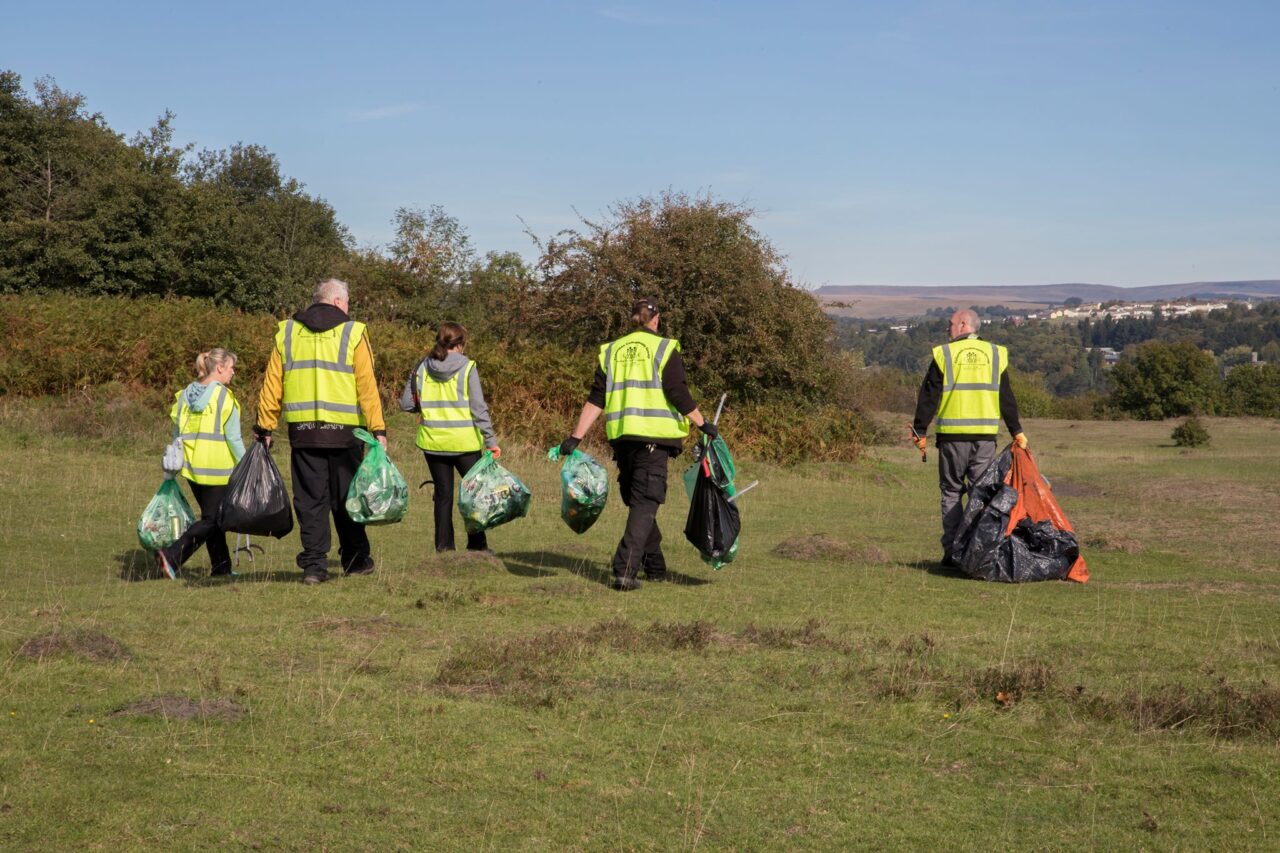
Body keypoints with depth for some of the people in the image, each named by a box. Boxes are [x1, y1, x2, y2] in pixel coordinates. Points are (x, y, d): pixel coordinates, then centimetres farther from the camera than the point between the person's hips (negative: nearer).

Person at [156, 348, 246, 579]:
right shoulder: (224, 397, -12)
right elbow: (234, 439, -12)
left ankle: (221, 567, 23)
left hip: (191, 467, 7)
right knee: (211, 521, -2)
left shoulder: (185, 394, 7)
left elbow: (177, 434, 11)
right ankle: (172, 556, -17)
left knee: (211, 517, 18)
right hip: (217, 469, -7)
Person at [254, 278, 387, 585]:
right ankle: (355, 560, 18)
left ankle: (314, 564, 0)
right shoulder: (353, 333, -1)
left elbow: (271, 387, 7)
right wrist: (378, 430, -5)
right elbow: (367, 387, -5)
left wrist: (264, 427, 12)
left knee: (310, 499, 5)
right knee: (347, 498, 9)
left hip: (302, 431, 2)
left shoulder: (286, 332, 8)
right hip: (343, 432, -2)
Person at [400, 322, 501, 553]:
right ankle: (476, 545, 11)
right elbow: (478, 409, -11)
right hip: (464, 442, -3)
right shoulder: (467, 368, -8)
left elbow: (406, 403, 2)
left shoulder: (422, 368, 1)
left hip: (432, 441, 3)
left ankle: (444, 547, 10)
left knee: (443, 494, 11)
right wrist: (491, 440, -8)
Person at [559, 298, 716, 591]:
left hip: (621, 435, 5)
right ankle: (625, 570, -17)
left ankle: (655, 567, 26)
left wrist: (575, 437, 7)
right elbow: (678, 394, -8)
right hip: (654, 435, -5)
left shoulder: (611, 351, 12)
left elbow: (595, 400, 7)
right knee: (645, 503, -5)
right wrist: (703, 424, 2)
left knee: (637, 500, 17)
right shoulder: (664, 349, -1)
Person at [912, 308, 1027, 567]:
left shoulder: (944, 354, -1)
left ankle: (952, 552, 2)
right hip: (985, 435, 2)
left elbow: (928, 397, -1)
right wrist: (1017, 432, 15)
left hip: (953, 435, -2)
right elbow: (1007, 399, 10)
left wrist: (920, 431, 5)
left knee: (951, 492, 7)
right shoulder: (995, 354, 8)